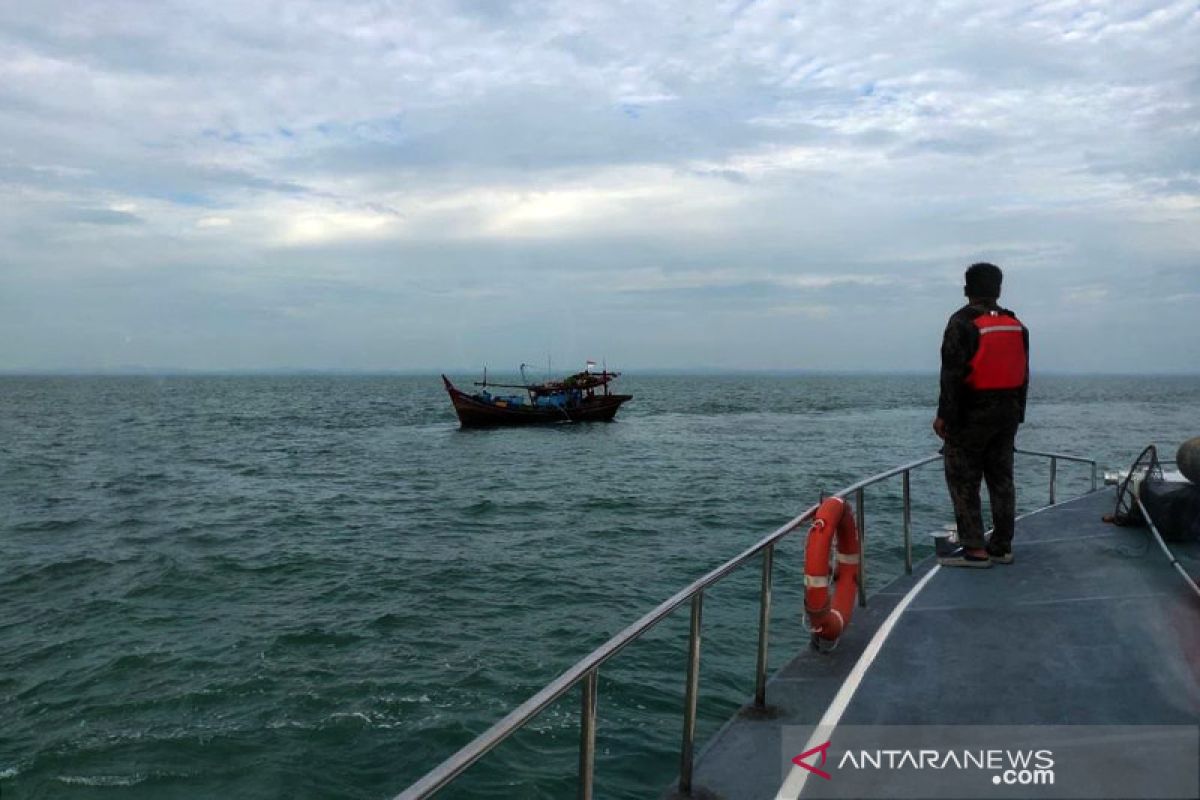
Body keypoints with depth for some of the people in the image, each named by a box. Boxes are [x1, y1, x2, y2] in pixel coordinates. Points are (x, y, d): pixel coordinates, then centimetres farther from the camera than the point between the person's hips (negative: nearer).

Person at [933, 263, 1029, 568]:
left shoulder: (962, 322, -10)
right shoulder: (1015, 324, 11)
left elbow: (952, 373, -16)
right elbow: (1023, 373, 14)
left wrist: (944, 415, -12)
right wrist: (1017, 414, 20)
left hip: (971, 415, -7)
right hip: (1008, 414, 7)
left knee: (962, 480, -2)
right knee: (1001, 479, 12)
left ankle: (974, 549, -5)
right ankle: (1001, 546, 16)